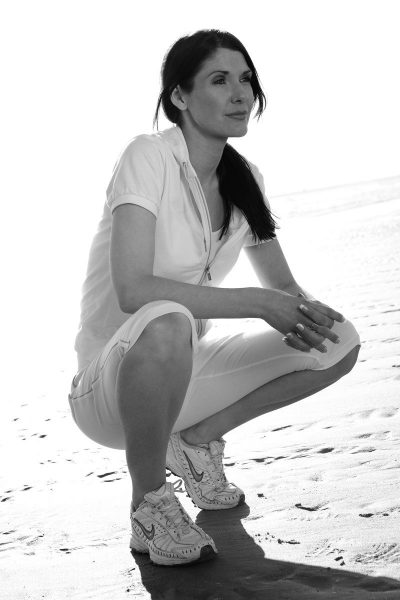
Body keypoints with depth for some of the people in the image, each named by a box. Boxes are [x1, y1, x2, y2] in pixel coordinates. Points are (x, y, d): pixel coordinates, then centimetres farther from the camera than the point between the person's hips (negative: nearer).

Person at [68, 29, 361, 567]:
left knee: (340, 343, -6)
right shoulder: (148, 157, -18)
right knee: (166, 323, -41)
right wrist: (257, 302, -31)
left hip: (185, 369, 7)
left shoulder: (245, 179, 4)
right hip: (109, 383, -6)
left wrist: (304, 311, -15)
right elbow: (132, 290, -30)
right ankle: (150, 501, -15)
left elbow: (282, 284, 9)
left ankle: (199, 437, 8)